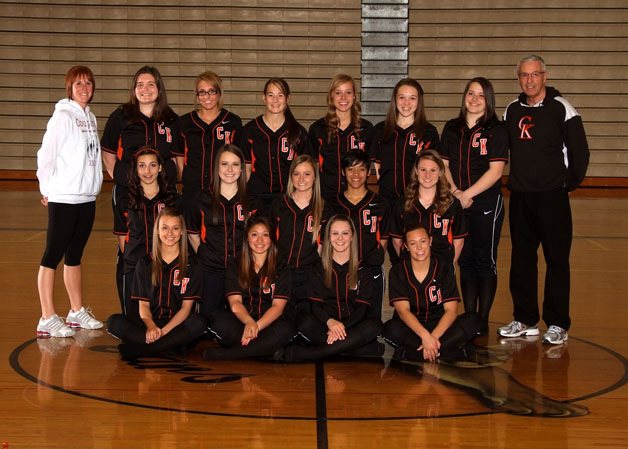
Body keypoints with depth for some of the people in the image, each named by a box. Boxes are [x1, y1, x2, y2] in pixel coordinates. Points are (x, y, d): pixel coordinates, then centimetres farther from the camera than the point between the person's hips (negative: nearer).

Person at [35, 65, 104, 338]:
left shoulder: (90, 118, 11)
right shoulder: (62, 117, -10)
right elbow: (45, 155, -10)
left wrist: (93, 185, 5)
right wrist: (47, 189, -4)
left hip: (87, 197, 7)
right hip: (63, 198, -7)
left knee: (74, 256, 15)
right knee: (53, 256, -3)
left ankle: (77, 312, 24)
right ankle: (47, 319, -1)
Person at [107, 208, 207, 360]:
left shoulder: (191, 267, 5)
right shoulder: (145, 265, 11)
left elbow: (186, 306, -3)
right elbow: (143, 305, 5)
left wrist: (164, 330, -19)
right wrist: (151, 327, -18)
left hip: (178, 324, -1)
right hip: (151, 323, 1)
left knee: (198, 322, -35)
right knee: (114, 322, -25)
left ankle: (137, 349, -32)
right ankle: (171, 345, -30)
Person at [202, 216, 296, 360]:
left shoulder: (281, 270, 8)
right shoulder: (235, 268, 12)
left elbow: (278, 306, -4)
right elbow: (235, 302, -3)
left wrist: (257, 326, -23)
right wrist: (249, 322, -26)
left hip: (268, 322, 0)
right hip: (241, 320, 0)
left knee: (287, 329, -36)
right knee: (219, 320, -31)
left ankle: (225, 354, -35)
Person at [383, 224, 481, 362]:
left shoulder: (444, 268, -1)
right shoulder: (397, 272, -4)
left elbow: (451, 310, -9)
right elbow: (403, 310, -15)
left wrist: (433, 336, -27)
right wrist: (425, 336, -32)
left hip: (439, 326, 2)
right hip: (410, 328, -2)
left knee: (474, 320, -24)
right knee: (391, 328, -35)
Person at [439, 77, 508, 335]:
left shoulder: (496, 130, -5)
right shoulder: (451, 129, 10)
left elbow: (495, 171, -11)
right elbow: (444, 165, 9)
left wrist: (467, 194, -16)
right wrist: (454, 191, -8)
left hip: (487, 204, -4)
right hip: (457, 205, 4)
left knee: (485, 261, 2)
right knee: (465, 261, 9)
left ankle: (483, 321, 8)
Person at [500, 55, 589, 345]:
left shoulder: (562, 109, -6)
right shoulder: (512, 111, 9)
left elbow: (580, 152, -4)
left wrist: (570, 183, -2)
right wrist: (517, 181, 12)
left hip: (552, 196, -5)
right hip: (519, 196, 5)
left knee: (557, 261, -2)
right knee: (521, 259, 9)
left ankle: (557, 325, 3)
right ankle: (525, 320, 20)